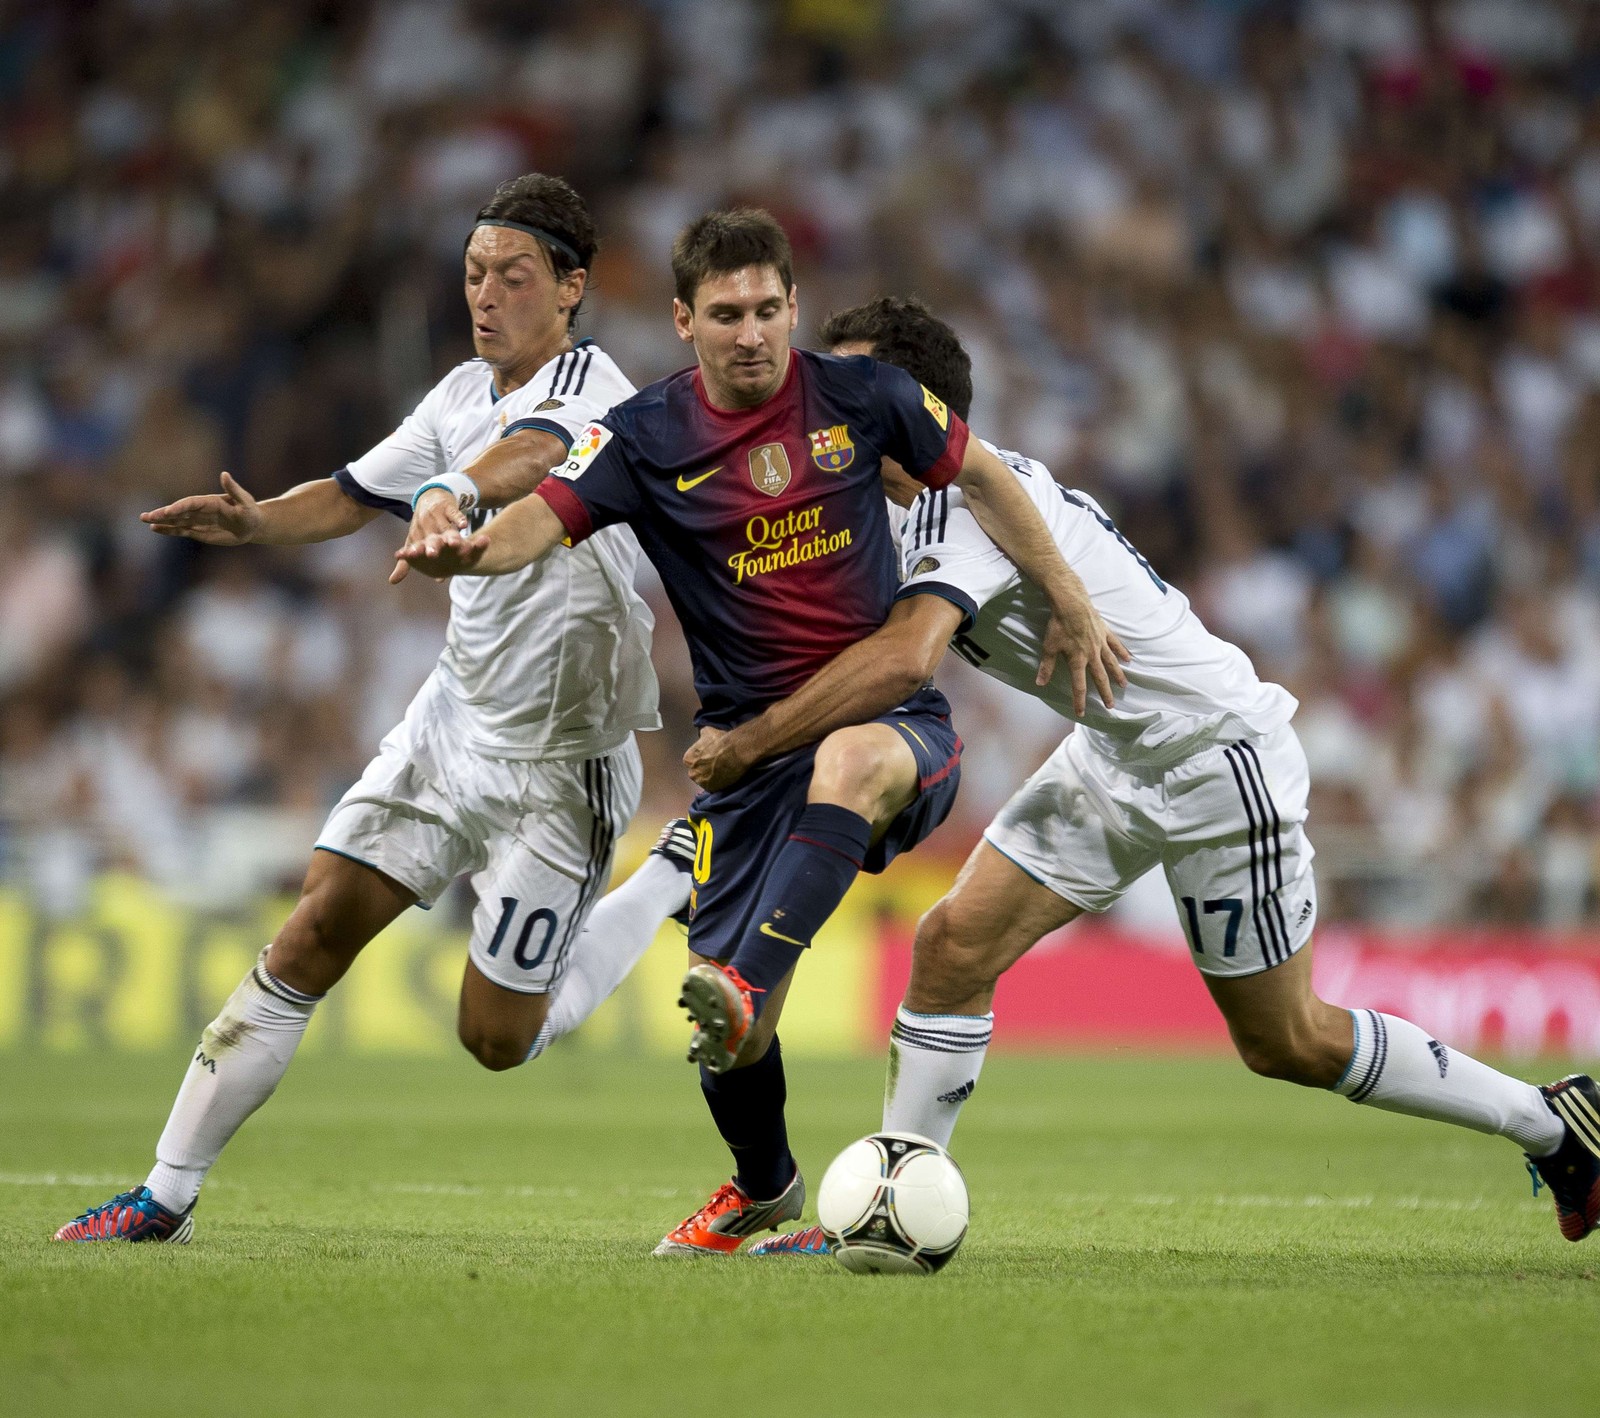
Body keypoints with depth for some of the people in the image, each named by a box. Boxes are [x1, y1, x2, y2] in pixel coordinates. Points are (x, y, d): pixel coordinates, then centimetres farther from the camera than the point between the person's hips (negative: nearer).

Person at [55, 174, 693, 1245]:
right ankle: (167, 1198, -1)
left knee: (499, 1037, 0)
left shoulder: (594, 387, -18)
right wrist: (256, 521, -8)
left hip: (560, 764, -6)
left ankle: (677, 874, 21)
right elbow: (354, 495, 13)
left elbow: (533, 451, -41)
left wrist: (457, 492, -63)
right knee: (312, 938, -6)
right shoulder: (465, 395, 6)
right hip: (453, 721, 6)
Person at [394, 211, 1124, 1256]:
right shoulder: (646, 438, -4)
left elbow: (978, 473, 13)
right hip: (749, 743, 1)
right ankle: (763, 1187, 28)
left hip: (893, 724, -1)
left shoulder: (859, 396, -2)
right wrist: (464, 552, -40)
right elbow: (545, 519, -17)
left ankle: (745, 987, -48)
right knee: (733, 1036, -3)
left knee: (848, 762, -41)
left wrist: (1068, 603, 15)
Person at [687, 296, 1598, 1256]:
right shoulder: (948, 497, 3)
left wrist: (747, 743, -35)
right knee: (956, 944, -4)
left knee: (1286, 1043, 3)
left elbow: (902, 660, -43)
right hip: (1116, 755, 9)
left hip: (1217, 761, -9)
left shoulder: (969, 497, -27)